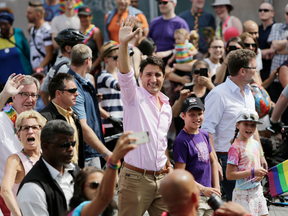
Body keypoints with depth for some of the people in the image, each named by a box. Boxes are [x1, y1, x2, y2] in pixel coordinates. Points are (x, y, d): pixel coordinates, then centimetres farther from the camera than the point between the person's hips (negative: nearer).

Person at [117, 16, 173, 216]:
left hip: (161, 177, 6)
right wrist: (123, 44, -35)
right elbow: (125, 75, -21)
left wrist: (168, 164, 13)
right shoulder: (134, 96, -2)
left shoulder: (167, 107, 16)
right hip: (136, 177, -6)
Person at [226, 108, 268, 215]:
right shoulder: (235, 147, -16)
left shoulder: (255, 144, 7)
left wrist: (261, 174, -2)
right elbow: (229, 175, -19)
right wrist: (253, 172, -22)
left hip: (257, 190, 8)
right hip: (243, 193, -8)